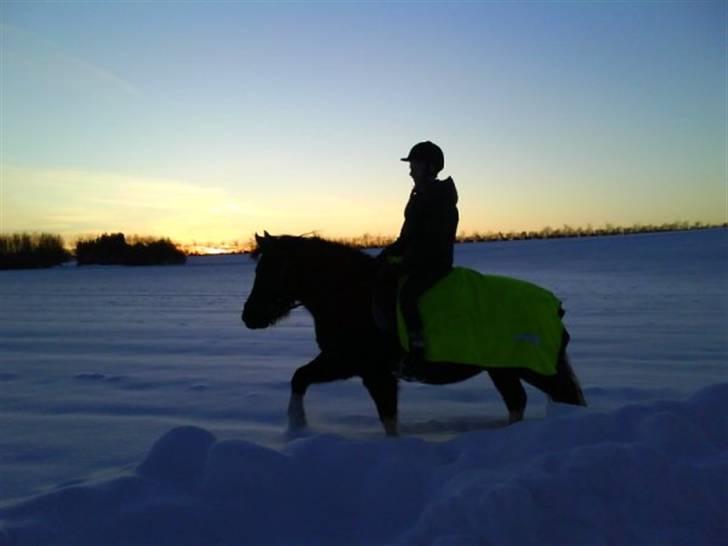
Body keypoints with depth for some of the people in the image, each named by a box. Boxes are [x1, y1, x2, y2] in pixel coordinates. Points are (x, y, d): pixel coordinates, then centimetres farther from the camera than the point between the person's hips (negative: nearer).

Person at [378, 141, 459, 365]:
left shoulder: (442, 200, -14)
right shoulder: (419, 197, 14)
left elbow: (434, 242, -22)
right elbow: (407, 237, 18)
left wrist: (406, 262, -24)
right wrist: (386, 254, 7)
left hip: (435, 263, -10)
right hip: (416, 261, 10)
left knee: (406, 293, -30)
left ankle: (417, 350, -28)